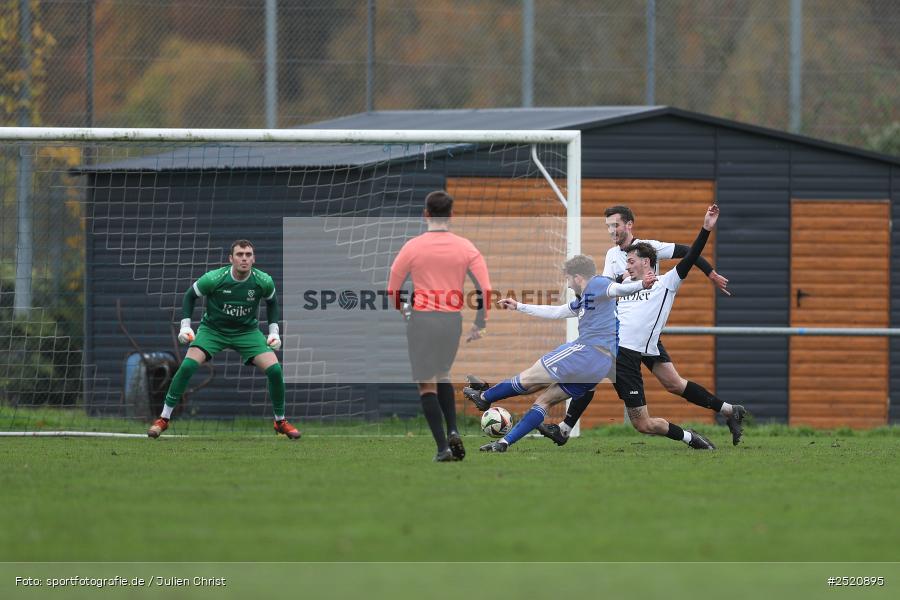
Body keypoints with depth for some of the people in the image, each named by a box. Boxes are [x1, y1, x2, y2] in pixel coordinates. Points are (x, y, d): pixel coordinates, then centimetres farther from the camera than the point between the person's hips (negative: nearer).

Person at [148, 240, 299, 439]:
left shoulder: (263, 281, -15)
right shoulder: (214, 278, -22)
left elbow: (272, 301, 9)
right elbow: (190, 295, -4)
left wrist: (274, 331, 2)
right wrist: (185, 325, -11)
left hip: (247, 331, 2)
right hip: (212, 329, -2)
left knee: (275, 369, -14)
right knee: (188, 365, -23)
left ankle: (280, 421, 9)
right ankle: (163, 419, -9)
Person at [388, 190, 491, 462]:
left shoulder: (412, 247, -4)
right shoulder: (466, 248, 1)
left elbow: (392, 289, 1)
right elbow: (485, 289, -2)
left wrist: (403, 309, 20)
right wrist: (480, 324, 9)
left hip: (421, 319, -3)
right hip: (453, 319, 3)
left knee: (427, 385, 4)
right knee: (442, 376, 25)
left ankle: (443, 447, -3)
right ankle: (453, 432, 7)